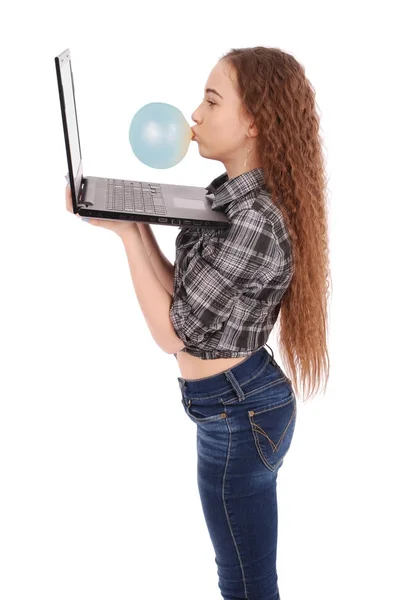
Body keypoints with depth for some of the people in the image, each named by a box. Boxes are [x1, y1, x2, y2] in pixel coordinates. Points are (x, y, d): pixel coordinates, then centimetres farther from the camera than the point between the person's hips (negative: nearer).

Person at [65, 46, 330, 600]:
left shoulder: (253, 223, -26)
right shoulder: (234, 197, 4)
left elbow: (172, 332, -20)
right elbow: (184, 293, 6)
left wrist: (127, 232, -14)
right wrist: (137, 223, -3)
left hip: (237, 413, -10)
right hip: (238, 403, 10)